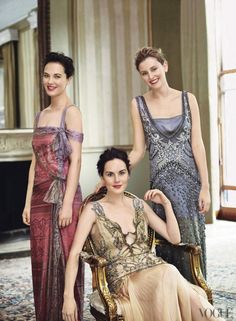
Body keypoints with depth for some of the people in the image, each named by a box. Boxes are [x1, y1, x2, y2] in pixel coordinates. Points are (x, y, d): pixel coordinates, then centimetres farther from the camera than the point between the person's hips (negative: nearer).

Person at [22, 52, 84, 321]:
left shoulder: (71, 112, -5)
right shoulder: (41, 115, 16)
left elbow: (75, 160, -11)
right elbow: (35, 161, 15)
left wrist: (67, 204, -16)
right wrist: (28, 201, 11)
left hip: (62, 196, -7)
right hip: (40, 197, 7)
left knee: (63, 262, 0)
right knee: (42, 263, 10)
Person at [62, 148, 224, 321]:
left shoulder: (139, 205, 15)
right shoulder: (94, 210, 2)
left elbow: (175, 238, 15)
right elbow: (75, 253, -6)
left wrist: (166, 204, 4)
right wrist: (69, 296, -16)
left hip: (155, 269, 4)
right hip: (125, 279, -4)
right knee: (170, 275, -34)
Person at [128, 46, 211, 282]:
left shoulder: (187, 99, 4)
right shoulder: (138, 104, 4)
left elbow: (197, 145, 1)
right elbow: (138, 151, 3)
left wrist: (205, 187, -5)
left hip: (190, 180, 1)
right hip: (162, 181, -1)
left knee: (193, 243, 3)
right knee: (169, 243, -1)